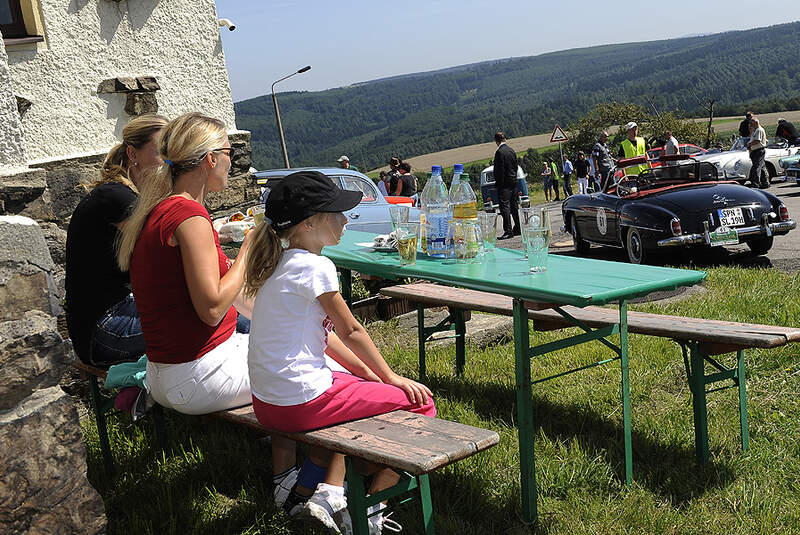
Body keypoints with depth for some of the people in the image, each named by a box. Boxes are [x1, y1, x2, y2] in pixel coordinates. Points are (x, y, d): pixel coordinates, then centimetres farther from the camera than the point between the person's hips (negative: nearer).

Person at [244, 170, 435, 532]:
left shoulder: (282, 264, 12)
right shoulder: (315, 267, -15)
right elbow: (351, 332, -7)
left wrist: (369, 374, 15)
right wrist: (391, 377, 6)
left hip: (266, 403, 10)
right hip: (302, 402, -9)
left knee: (352, 386, 35)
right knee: (419, 404, 2)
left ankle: (327, 492, 25)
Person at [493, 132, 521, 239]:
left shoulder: (499, 152, -15)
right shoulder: (511, 150, 10)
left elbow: (500, 170, -17)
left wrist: (498, 183, -12)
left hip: (505, 183, -8)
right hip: (514, 182, 8)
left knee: (505, 206, -9)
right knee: (513, 206, 15)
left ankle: (508, 231, -13)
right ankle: (517, 229, 21)